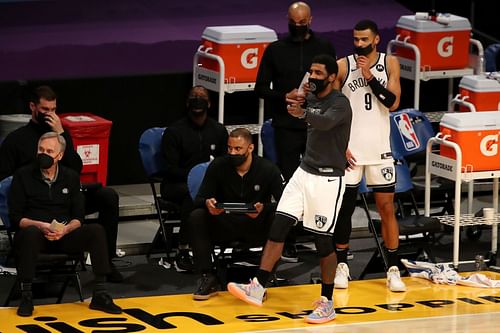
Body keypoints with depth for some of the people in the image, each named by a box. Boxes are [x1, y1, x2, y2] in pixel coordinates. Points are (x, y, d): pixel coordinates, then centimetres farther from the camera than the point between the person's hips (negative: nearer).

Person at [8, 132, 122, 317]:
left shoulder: (71, 177, 11)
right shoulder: (23, 175, 2)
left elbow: (78, 217, 7)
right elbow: (15, 217, -3)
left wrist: (65, 229, -16)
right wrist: (41, 226, -20)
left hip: (65, 234, 3)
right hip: (35, 232, -3)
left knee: (96, 230, -22)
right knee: (31, 233, -39)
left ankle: (100, 295, -21)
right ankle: (26, 296, -34)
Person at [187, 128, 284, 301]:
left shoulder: (268, 169, -9)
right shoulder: (218, 166, -6)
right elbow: (199, 199, -6)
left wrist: (264, 208, -36)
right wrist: (207, 203, -32)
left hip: (256, 229, -1)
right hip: (224, 227, 1)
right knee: (196, 217, -26)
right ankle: (208, 278, -22)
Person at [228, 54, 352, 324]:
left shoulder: (340, 104, -17)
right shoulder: (311, 98, 7)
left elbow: (325, 122, -39)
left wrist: (302, 114, -55)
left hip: (327, 179, -7)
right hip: (304, 172, 7)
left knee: (323, 241, -2)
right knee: (278, 225, -3)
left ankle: (327, 303, 10)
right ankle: (258, 288, -4)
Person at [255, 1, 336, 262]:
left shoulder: (324, 48, 7)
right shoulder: (276, 50, 5)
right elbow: (261, 88, 5)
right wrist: (285, 97, -11)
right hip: (287, 127, -1)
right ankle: (288, 244, 6)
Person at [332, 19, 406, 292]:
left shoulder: (389, 63, 1)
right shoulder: (342, 67, -3)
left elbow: (393, 103, -9)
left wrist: (370, 76, -17)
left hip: (379, 149, 1)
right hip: (349, 149, -1)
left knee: (386, 207, 1)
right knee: (345, 207, 3)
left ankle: (393, 269, 6)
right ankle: (341, 265, 17)